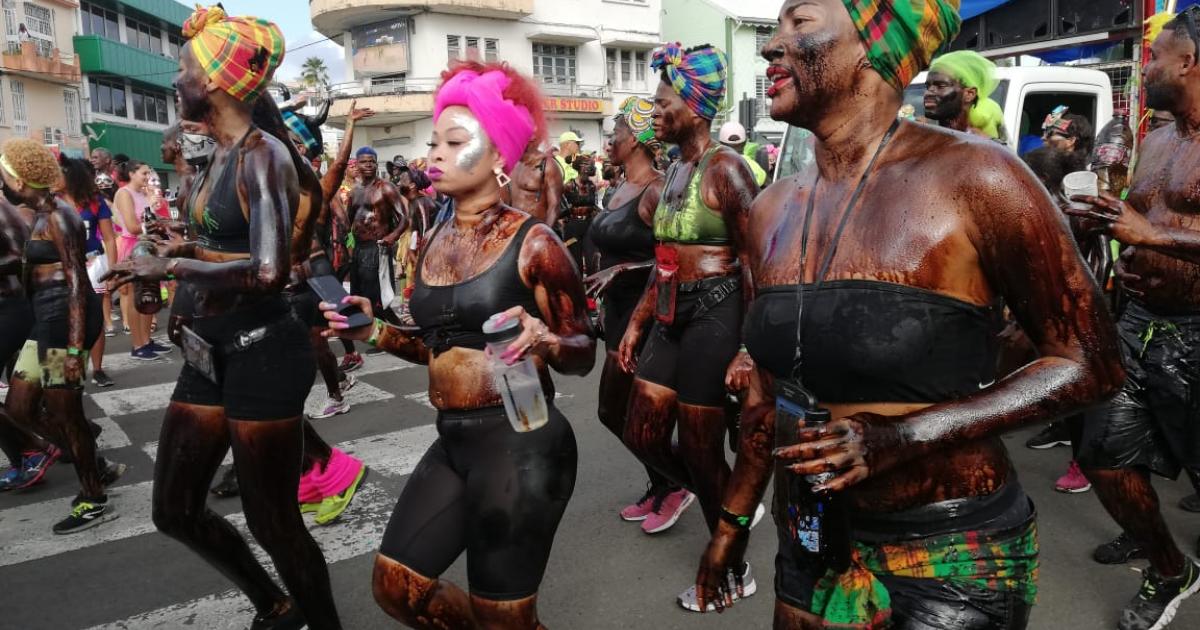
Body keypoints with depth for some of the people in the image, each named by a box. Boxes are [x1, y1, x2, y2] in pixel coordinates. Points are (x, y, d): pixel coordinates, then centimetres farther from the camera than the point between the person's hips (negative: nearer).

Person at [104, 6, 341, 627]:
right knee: (175, 510, 17)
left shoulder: (263, 154, -15)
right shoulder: (217, 157, 11)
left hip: (262, 352, -9)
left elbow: (269, 271, -27)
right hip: (212, 349, 9)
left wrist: (171, 267, -19)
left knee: (271, 522, 3)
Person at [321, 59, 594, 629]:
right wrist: (375, 332, 6)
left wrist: (543, 341, -29)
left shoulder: (531, 241, -10)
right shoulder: (434, 243, 9)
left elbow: (583, 353, -9)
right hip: (453, 440, 7)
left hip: (520, 442, -7)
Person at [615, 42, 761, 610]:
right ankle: (728, 502, 35)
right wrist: (637, 323, 18)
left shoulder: (724, 167, -12)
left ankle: (732, 570, 24)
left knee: (699, 447, 2)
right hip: (672, 315, 9)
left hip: (715, 313, -9)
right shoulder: (675, 170, 14)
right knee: (643, 436, 12)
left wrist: (751, 343, -21)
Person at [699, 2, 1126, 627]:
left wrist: (903, 439, -22)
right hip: (810, 540, 5)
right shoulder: (771, 211, 1)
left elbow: (1090, 363, -11)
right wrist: (733, 518, 15)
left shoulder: (972, 177, -16)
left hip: (949, 555, -5)